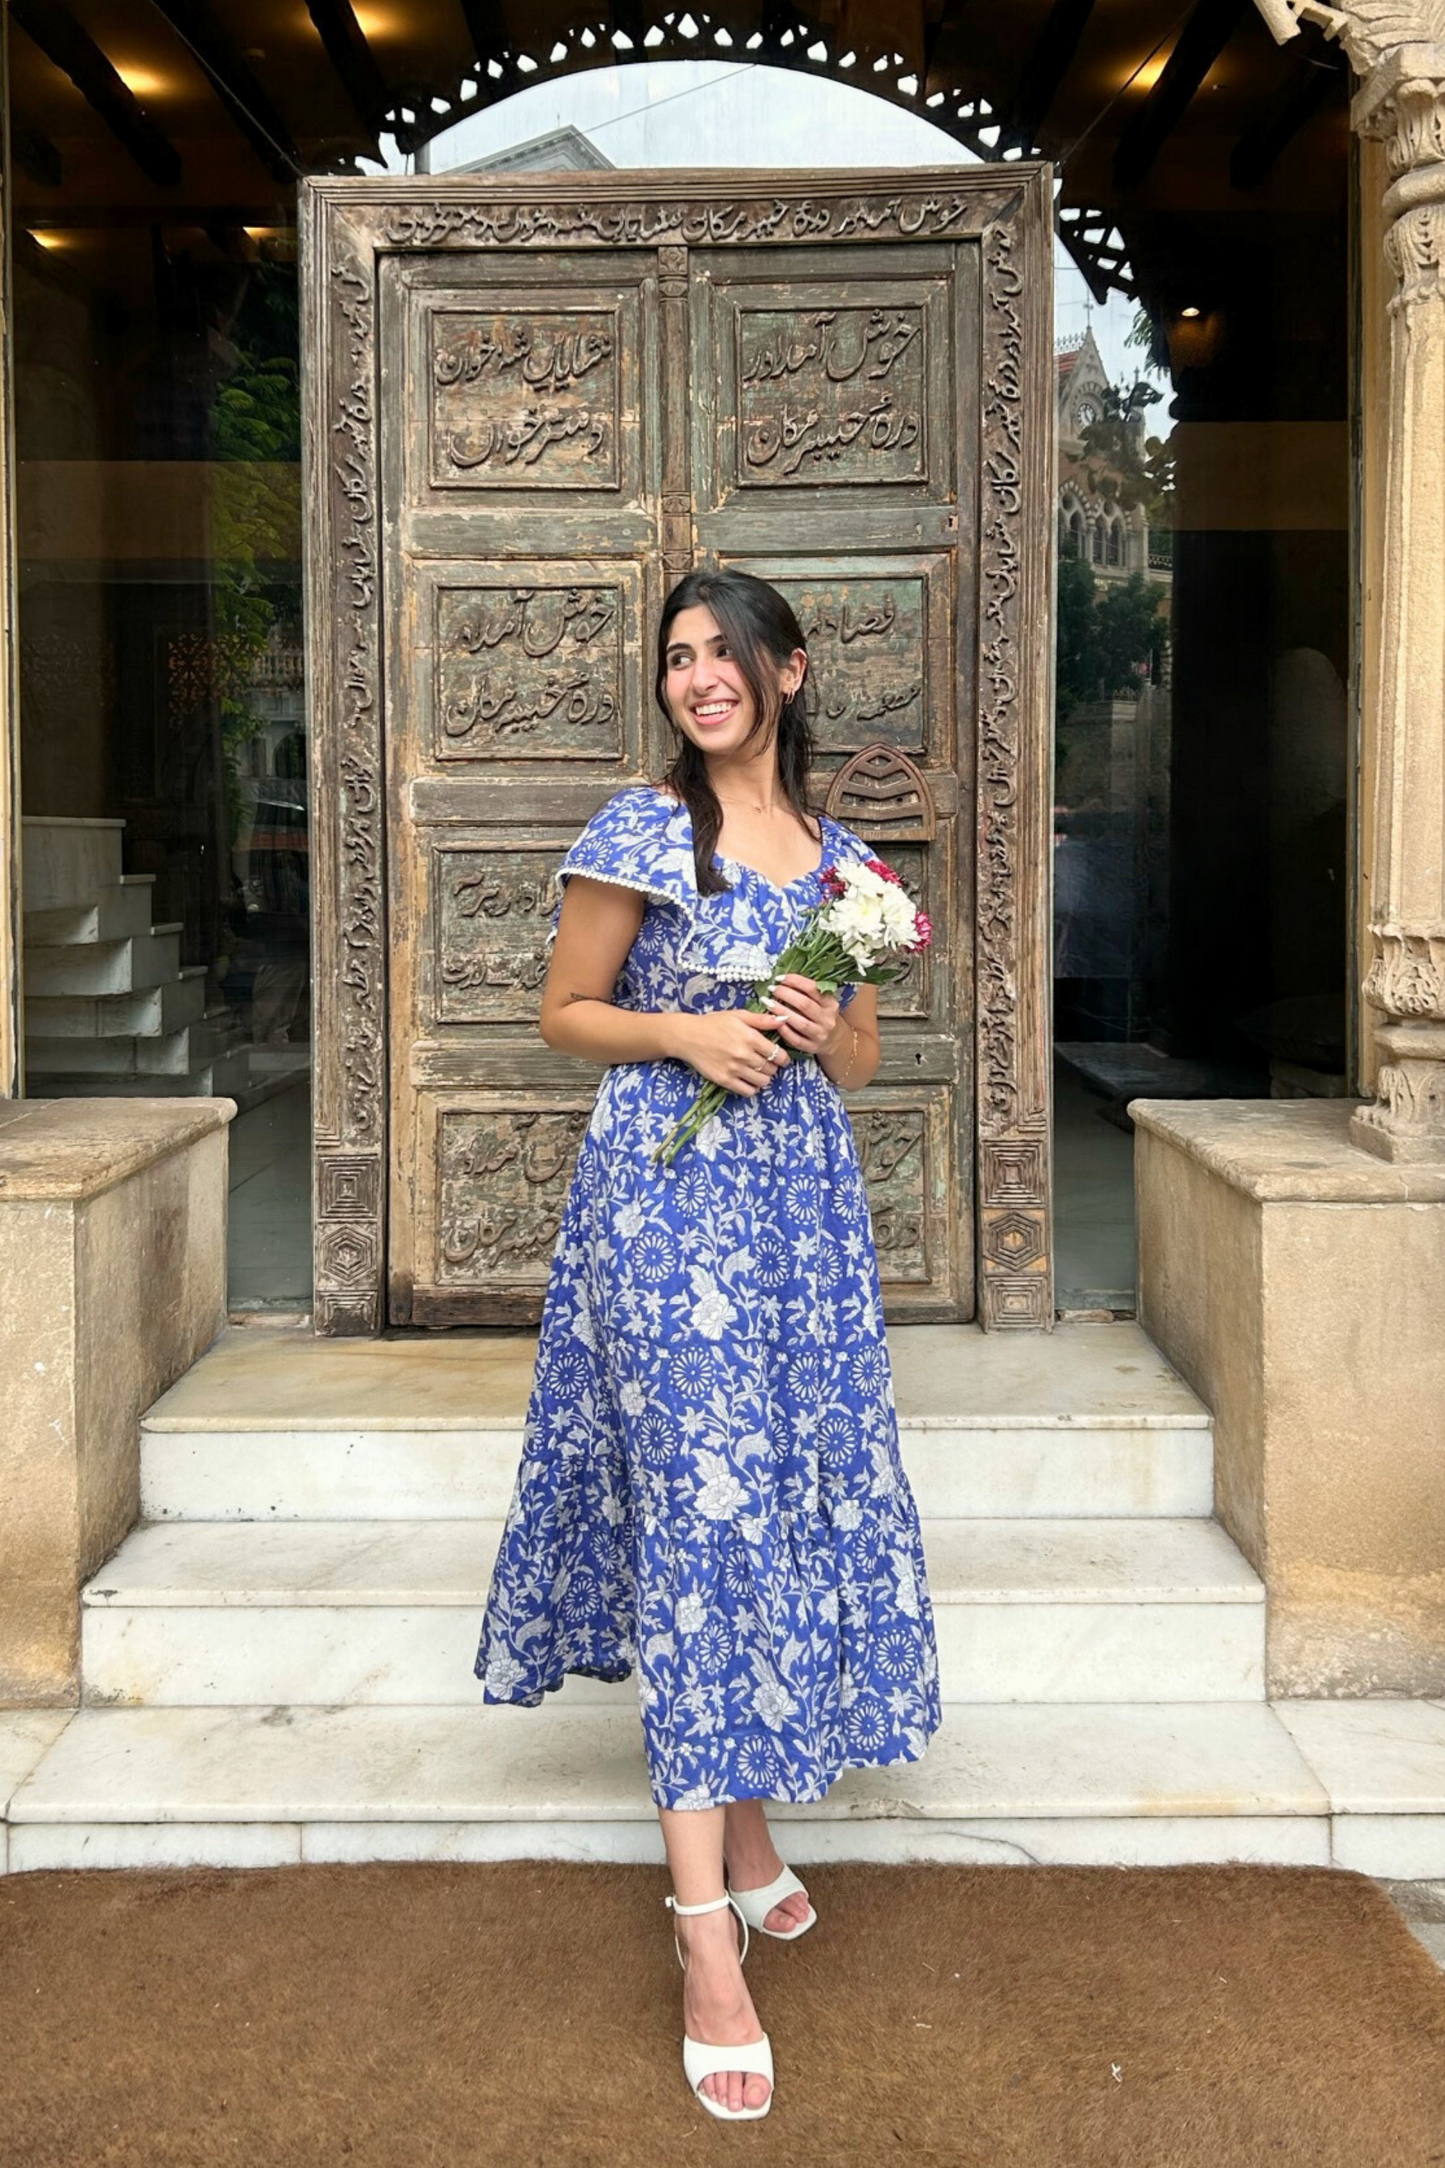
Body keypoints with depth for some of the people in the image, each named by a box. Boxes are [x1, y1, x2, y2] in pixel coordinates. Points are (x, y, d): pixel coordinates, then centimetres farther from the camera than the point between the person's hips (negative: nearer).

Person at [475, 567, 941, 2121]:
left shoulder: (837, 854, 11)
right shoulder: (639, 831, -3)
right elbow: (564, 1013, 1)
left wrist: (821, 1029, -4)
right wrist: (687, 1032, -14)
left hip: (804, 1202, 6)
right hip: (668, 1192, -5)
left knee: (788, 1492, 9)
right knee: (695, 1513, -9)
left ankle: (739, 1830, 28)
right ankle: (707, 1938, -7)